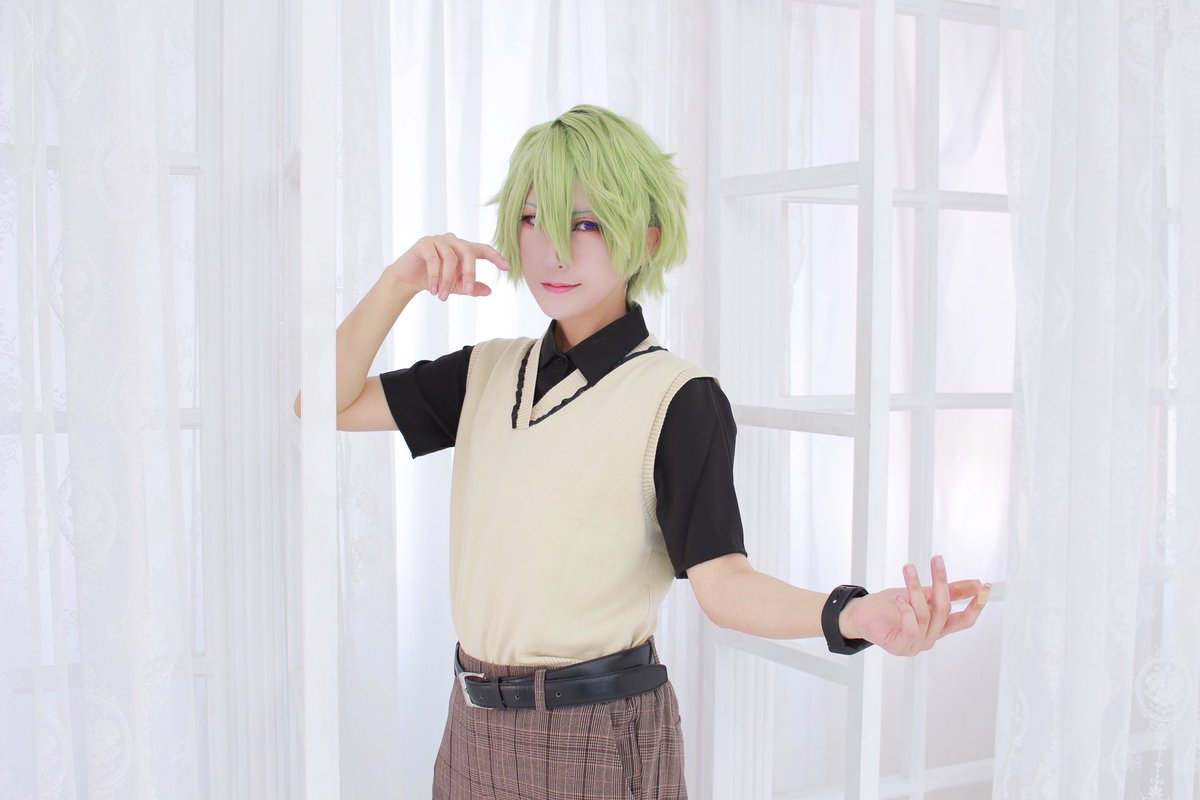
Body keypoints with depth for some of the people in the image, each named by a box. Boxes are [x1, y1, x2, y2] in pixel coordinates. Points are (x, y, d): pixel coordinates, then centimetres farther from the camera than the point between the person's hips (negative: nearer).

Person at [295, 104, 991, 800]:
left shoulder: (679, 398, -13)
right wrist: (402, 281, -8)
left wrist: (852, 615, -39)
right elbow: (327, 405, 3)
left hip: (598, 735, -5)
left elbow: (720, 577, -21)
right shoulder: (489, 372, 6)